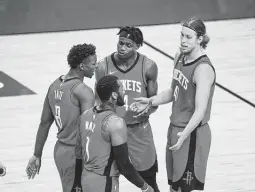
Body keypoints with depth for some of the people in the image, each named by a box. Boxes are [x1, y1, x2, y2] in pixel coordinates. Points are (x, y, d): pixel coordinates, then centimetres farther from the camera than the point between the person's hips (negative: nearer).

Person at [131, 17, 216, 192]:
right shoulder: (180, 57, 4)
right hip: (175, 129, 8)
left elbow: (200, 111, -27)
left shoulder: (203, 68, -22)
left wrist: (184, 134, -38)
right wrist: (150, 102, 5)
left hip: (192, 134, -8)